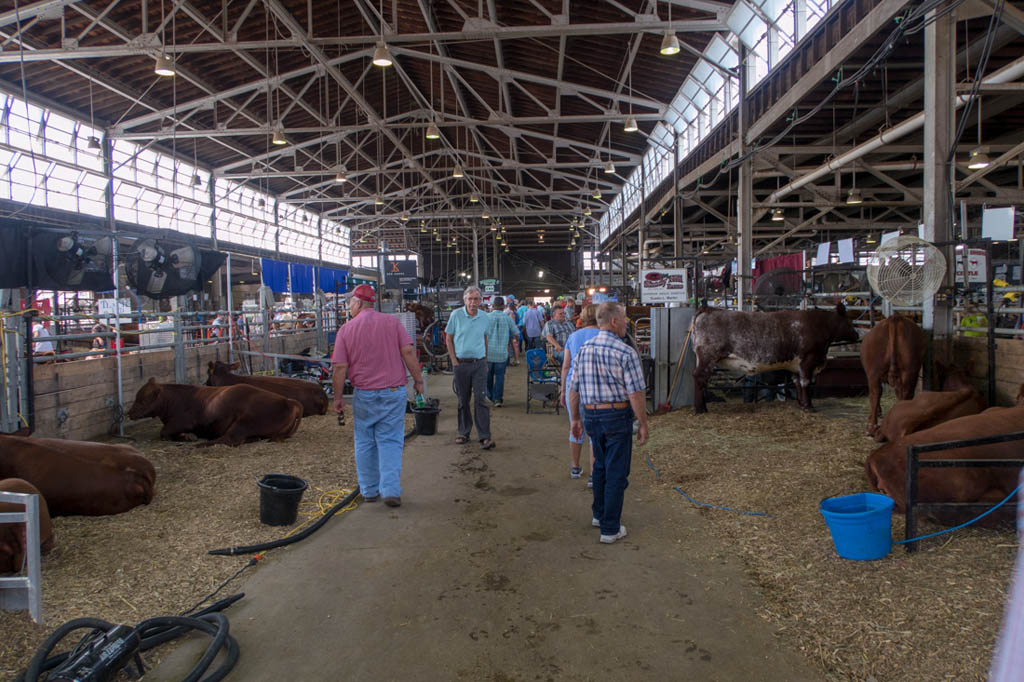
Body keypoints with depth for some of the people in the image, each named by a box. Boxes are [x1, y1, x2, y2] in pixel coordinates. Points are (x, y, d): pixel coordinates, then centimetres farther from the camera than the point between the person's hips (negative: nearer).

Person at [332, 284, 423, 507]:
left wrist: (338, 397, 4)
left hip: (364, 394, 0)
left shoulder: (346, 329, -2)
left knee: (365, 443, 14)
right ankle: (391, 491, -2)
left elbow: (340, 367, -4)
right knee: (390, 441, 5)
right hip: (393, 391, 0)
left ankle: (369, 491, 20)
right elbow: (408, 351, -7)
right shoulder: (392, 322, 0)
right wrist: (418, 380, 1)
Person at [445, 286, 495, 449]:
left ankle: (484, 437, -5)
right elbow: (448, 339, 3)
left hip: (479, 364, 1)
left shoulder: (485, 318, 4)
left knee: (481, 399, -5)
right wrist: (454, 361, -3)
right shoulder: (456, 315, -3)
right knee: (463, 400, 9)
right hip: (461, 364, -1)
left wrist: (485, 359, 11)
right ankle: (464, 433, 22)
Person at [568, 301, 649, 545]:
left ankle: (599, 514, 37)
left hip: (591, 416, 6)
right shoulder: (625, 353, -14)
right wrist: (643, 424, -7)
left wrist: (575, 419, 18)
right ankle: (610, 528, 10)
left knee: (600, 466, 24)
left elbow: (573, 389, 8)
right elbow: (636, 394, -17)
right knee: (616, 472, 4)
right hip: (617, 417, -6)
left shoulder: (583, 350, 4)